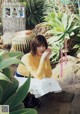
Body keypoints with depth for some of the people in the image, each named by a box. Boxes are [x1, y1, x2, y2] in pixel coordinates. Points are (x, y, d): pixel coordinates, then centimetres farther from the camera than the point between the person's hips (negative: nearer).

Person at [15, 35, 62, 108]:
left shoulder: (43, 55, -9)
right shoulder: (28, 57, -29)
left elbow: (48, 75, -16)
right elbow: (39, 77, -36)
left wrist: (47, 58, -25)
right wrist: (43, 58, -39)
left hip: (31, 79, 7)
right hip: (21, 80, -7)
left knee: (51, 81, -13)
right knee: (42, 84, -30)